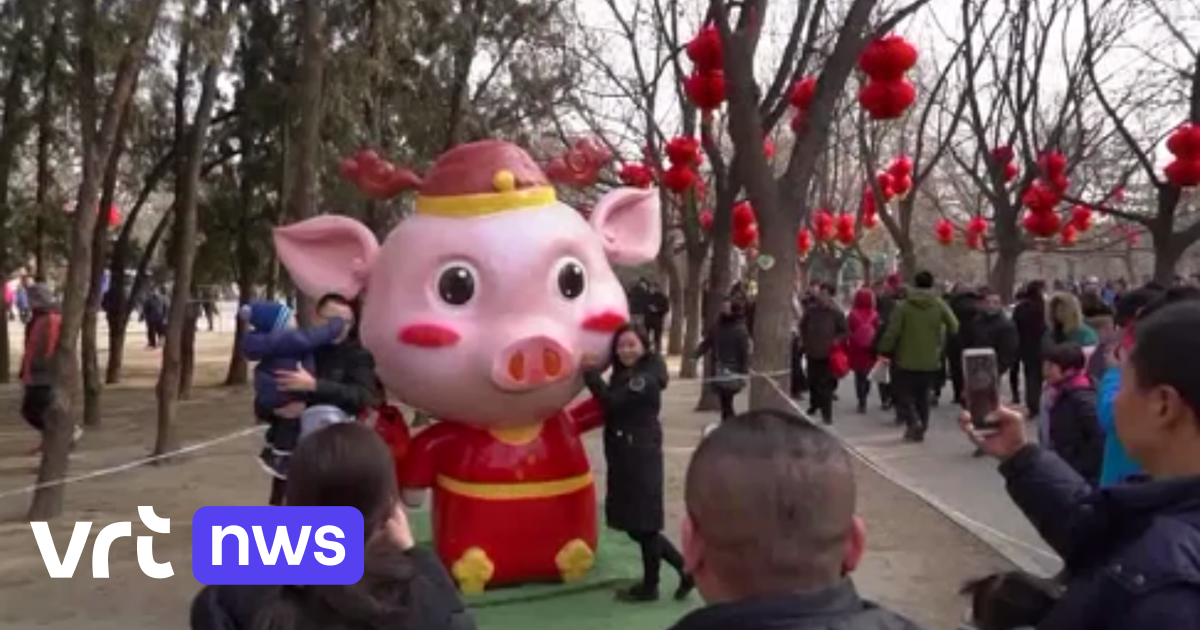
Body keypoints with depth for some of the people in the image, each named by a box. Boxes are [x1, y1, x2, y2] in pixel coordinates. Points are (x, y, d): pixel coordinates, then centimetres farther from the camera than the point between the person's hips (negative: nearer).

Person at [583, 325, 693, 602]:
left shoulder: (646, 378, -14)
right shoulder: (624, 374, 16)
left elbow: (613, 402, -23)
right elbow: (611, 411, 15)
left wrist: (589, 371, -17)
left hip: (641, 458, -10)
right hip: (625, 458, 10)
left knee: (643, 524, 0)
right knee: (636, 524, 12)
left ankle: (650, 586, 14)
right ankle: (684, 567, 21)